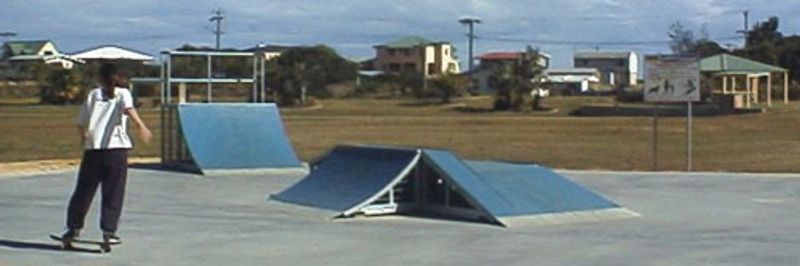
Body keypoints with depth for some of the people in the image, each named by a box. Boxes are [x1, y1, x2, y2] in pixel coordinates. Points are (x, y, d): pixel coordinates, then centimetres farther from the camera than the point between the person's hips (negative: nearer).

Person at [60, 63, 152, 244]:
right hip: (116, 148, -2)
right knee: (113, 193, 3)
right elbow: (128, 109, -17)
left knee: (83, 190, 12)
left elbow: (80, 122, 17)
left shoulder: (93, 95, 14)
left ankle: (74, 227, 17)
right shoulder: (123, 94, 6)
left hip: (92, 149, 3)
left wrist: (84, 138, 37)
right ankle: (109, 231, 0)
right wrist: (141, 126, -32)